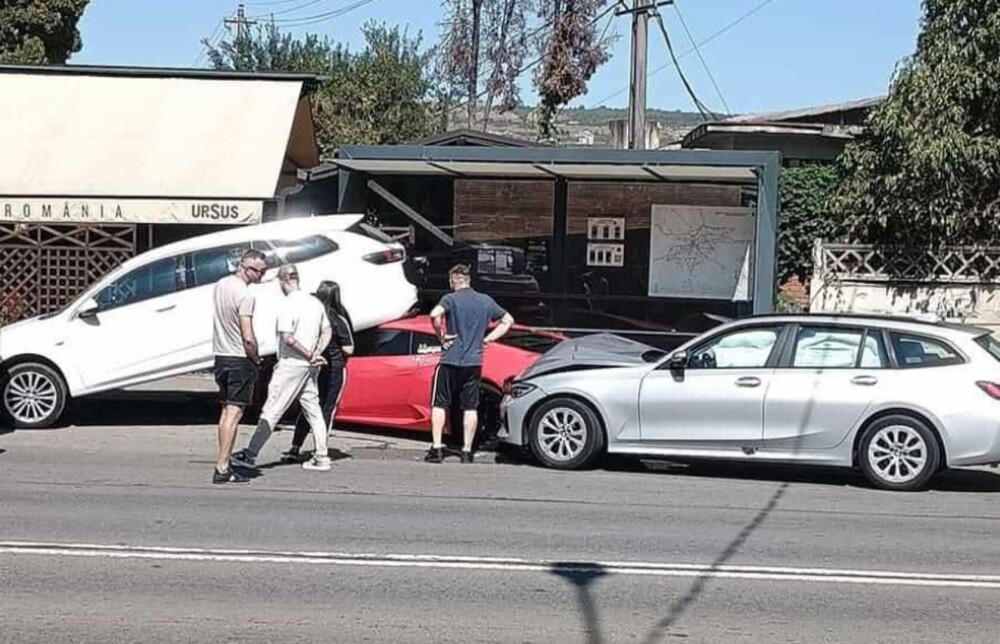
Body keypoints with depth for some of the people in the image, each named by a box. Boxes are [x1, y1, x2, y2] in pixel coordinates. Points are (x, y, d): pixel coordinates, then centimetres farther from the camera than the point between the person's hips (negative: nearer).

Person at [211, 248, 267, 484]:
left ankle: (223, 464, 17)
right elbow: (248, 338, -21)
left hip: (220, 356, 8)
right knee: (234, 413, -6)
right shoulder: (245, 295, -18)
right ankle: (222, 468, -7)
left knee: (226, 411, 14)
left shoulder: (219, 286, 8)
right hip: (240, 359, -8)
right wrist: (256, 358, -6)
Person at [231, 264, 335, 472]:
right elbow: (326, 332, 16)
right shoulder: (315, 303, 9)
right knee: (313, 411, 11)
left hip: (291, 363, -7)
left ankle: (250, 454, -3)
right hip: (309, 367, 7)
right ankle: (321, 457, 11)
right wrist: (316, 354, 3)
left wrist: (310, 355, -14)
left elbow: (287, 338, -23)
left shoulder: (288, 305, -15)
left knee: (271, 410, -5)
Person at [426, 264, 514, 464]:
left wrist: (441, 336, -12)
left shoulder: (451, 299, -7)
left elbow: (435, 314, -27)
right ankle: (467, 452, 7)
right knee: (470, 408, 8)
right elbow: (508, 321, 17)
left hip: (450, 361, -4)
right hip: (474, 362, 4)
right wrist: (486, 339, 11)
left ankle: (437, 448, -2)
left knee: (439, 404, 5)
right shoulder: (486, 301, 9)